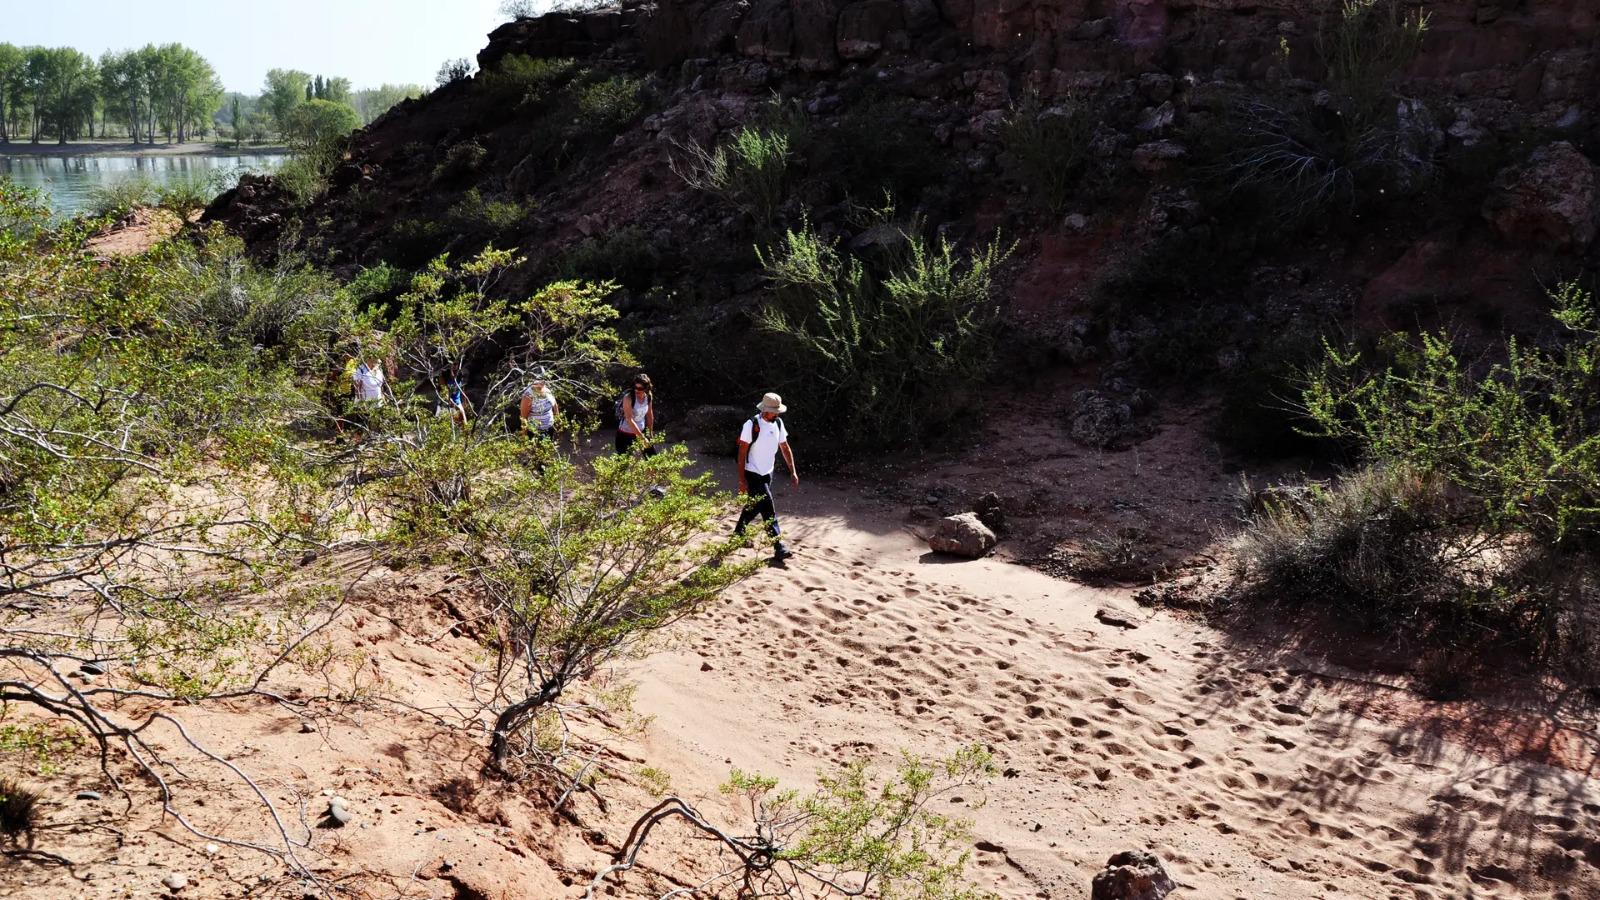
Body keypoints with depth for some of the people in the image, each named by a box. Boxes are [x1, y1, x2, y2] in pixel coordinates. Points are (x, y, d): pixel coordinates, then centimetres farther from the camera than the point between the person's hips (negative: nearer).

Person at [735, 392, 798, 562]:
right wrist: (742, 480, -18)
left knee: (754, 506, 20)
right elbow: (742, 453, -16)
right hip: (753, 474, -7)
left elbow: (785, 448, 9)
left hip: (767, 474, 7)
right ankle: (779, 548, -9)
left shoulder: (778, 423, 0)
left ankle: (738, 534, 39)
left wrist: (793, 471, 3)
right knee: (769, 510, -11)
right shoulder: (752, 425, -19)